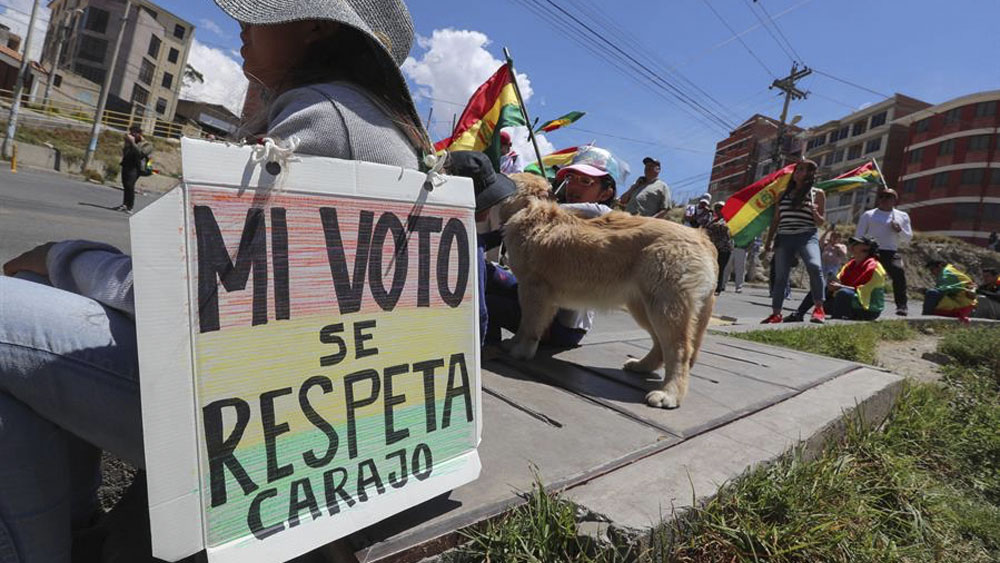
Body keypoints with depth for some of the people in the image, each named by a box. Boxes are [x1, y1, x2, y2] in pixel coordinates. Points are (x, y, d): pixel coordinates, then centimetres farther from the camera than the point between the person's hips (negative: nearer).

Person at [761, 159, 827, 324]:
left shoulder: (817, 194, 8)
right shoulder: (783, 194, 16)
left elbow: (821, 222, 6)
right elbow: (776, 220, 17)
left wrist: (814, 212, -15)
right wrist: (769, 240, 11)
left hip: (807, 237, -3)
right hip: (784, 238, 3)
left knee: (814, 266, -30)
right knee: (780, 277, 1)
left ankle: (819, 308, -19)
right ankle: (776, 313, 9)